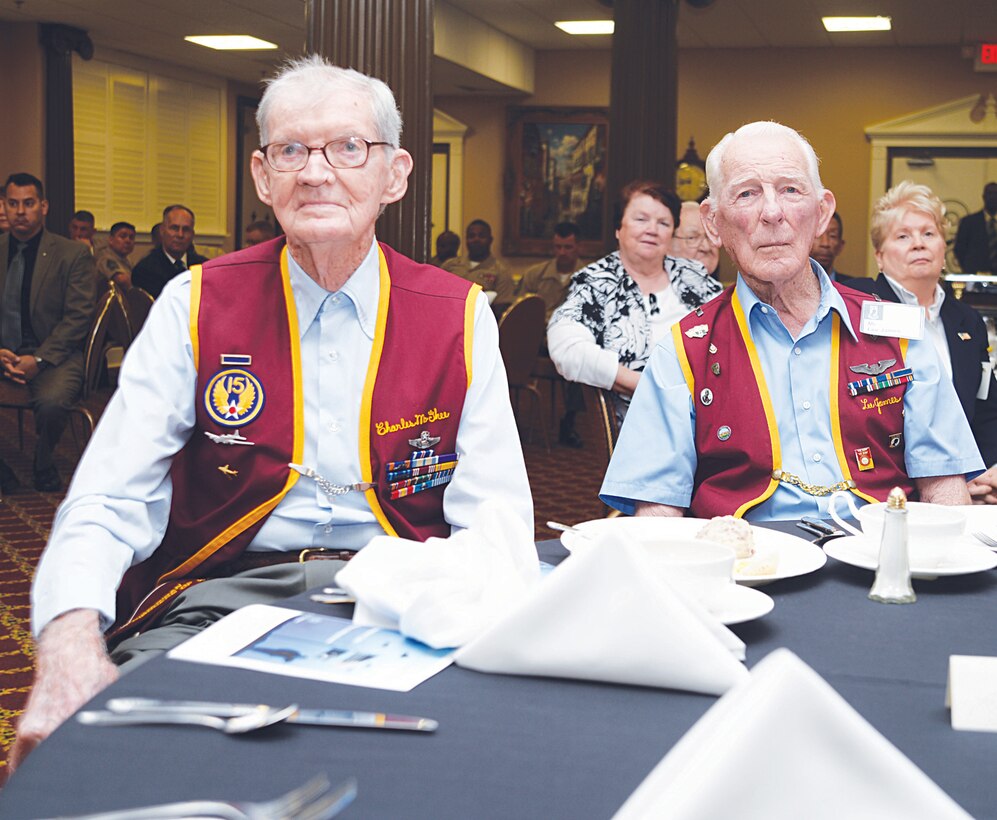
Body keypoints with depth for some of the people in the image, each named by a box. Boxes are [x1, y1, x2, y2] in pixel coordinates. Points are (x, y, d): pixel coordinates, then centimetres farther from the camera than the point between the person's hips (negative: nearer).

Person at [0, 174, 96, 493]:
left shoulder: (73, 255, 1)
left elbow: (78, 317, -4)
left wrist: (39, 359, -16)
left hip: (54, 354, -2)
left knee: (51, 403, -35)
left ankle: (44, 477, -3)